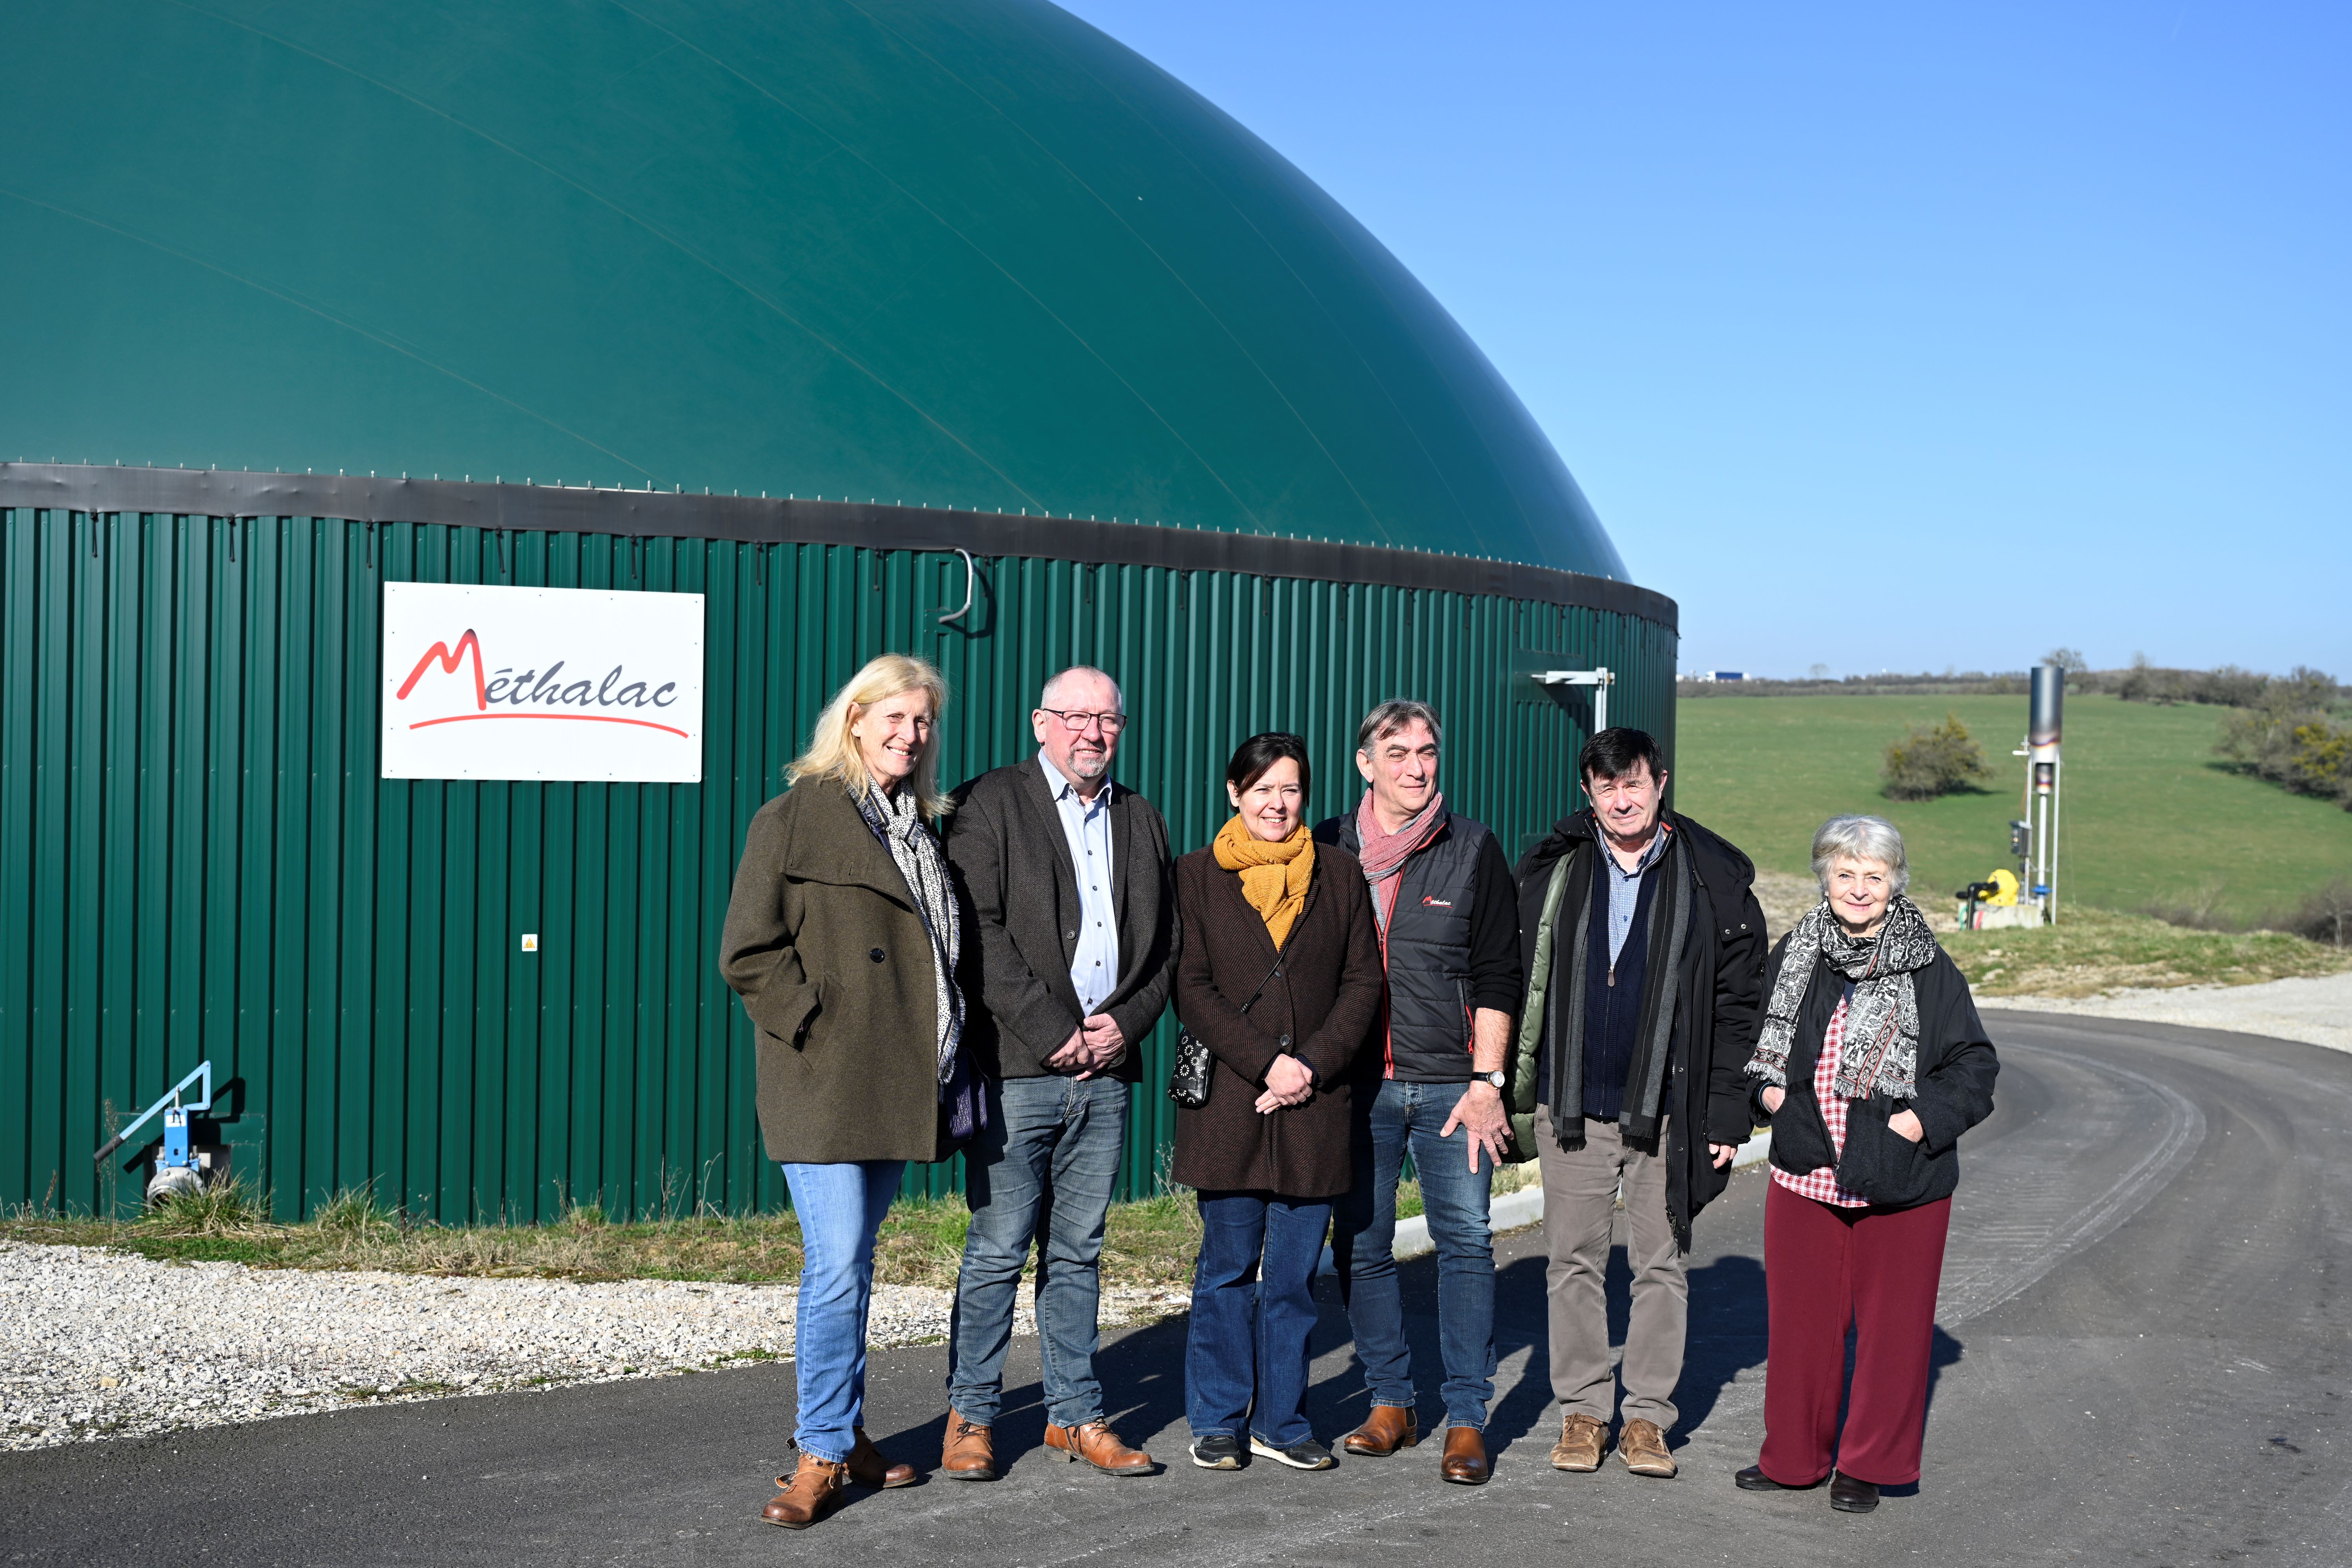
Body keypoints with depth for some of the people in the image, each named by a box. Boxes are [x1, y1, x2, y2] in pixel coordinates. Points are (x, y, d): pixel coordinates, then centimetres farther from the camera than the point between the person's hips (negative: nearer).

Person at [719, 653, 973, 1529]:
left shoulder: (922, 829, 16)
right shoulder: (795, 820, -4)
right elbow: (748, 954, -8)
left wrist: (940, 1051, 10)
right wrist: (816, 1026, -13)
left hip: (895, 1086, 6)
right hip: (824, 1085, -6)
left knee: (854, 1264, 14)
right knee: (836, 1269, -9)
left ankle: (842, 1433, 24)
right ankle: (825, 1456, 1)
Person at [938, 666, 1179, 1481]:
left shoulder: (1141, 820, 17)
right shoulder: (990, 804, 0)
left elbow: (1165, 944, 16)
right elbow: (981, 934, -10)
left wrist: (1126, 1025, -1)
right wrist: (1053, 1032, -13)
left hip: (1106, 1072, 5)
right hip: (1016, 1069, -5)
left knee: (1078, 1252, 11)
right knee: (998, 1250, -2)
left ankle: (1075, 1414, 19)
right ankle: (970, 1415, 9)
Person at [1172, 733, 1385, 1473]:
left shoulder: (1340, 875, 10)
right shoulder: (1199, 875, 5)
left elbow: (1363, 982, 6)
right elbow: (1192, 989, -1)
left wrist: (1313, 1065, -8)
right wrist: (1267, 1062, -11)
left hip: (1314, 1103, 2)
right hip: (1228, 1098, -2)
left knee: (1295, 1272, 5)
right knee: (1229, 1266, 2)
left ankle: (1280, 1420, 15)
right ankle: (1218, 1420, 13)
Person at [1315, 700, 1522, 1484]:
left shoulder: (1473, 849, 4)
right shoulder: (1329, 849, 7)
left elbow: (1497, 975, 3)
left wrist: (1486, 1080, -4)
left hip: (1451, 1085, -1)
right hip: (1356, 1085, 2)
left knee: (1466, 1243, -3)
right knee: (1360, 1246, 4)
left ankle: (1467, 1419, 4)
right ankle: (1391, 1403, 17)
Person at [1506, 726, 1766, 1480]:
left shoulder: (1714, 881, -1)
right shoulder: (1552, 873, 4)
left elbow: (1736, 1007, 1)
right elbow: (1518, 985, 8)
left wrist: (1726, 1113, -3)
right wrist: (1513, 1094, 4)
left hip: (1668, 1110, -1)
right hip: (1573, 1106, 1)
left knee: (1661, 1263, 6)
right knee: (1574, 1260, 6)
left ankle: (1647, 1416, 16)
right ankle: (1582, 1410, 17)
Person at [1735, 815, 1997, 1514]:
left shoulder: (1929, 969, -4)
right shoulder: (1794, 956, 6)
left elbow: (1975, 1063, 1)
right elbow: (1757, 1036, 21)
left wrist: (1926, 1117, -12)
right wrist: (1767, 1089, 4)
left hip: (1898, 1180, -3)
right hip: (1805, 1173, 3)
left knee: (1892, 1322, 4)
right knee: (1801, 1316, 10)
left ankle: (1869, 1465, 18)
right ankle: (1795, 1455, 24)